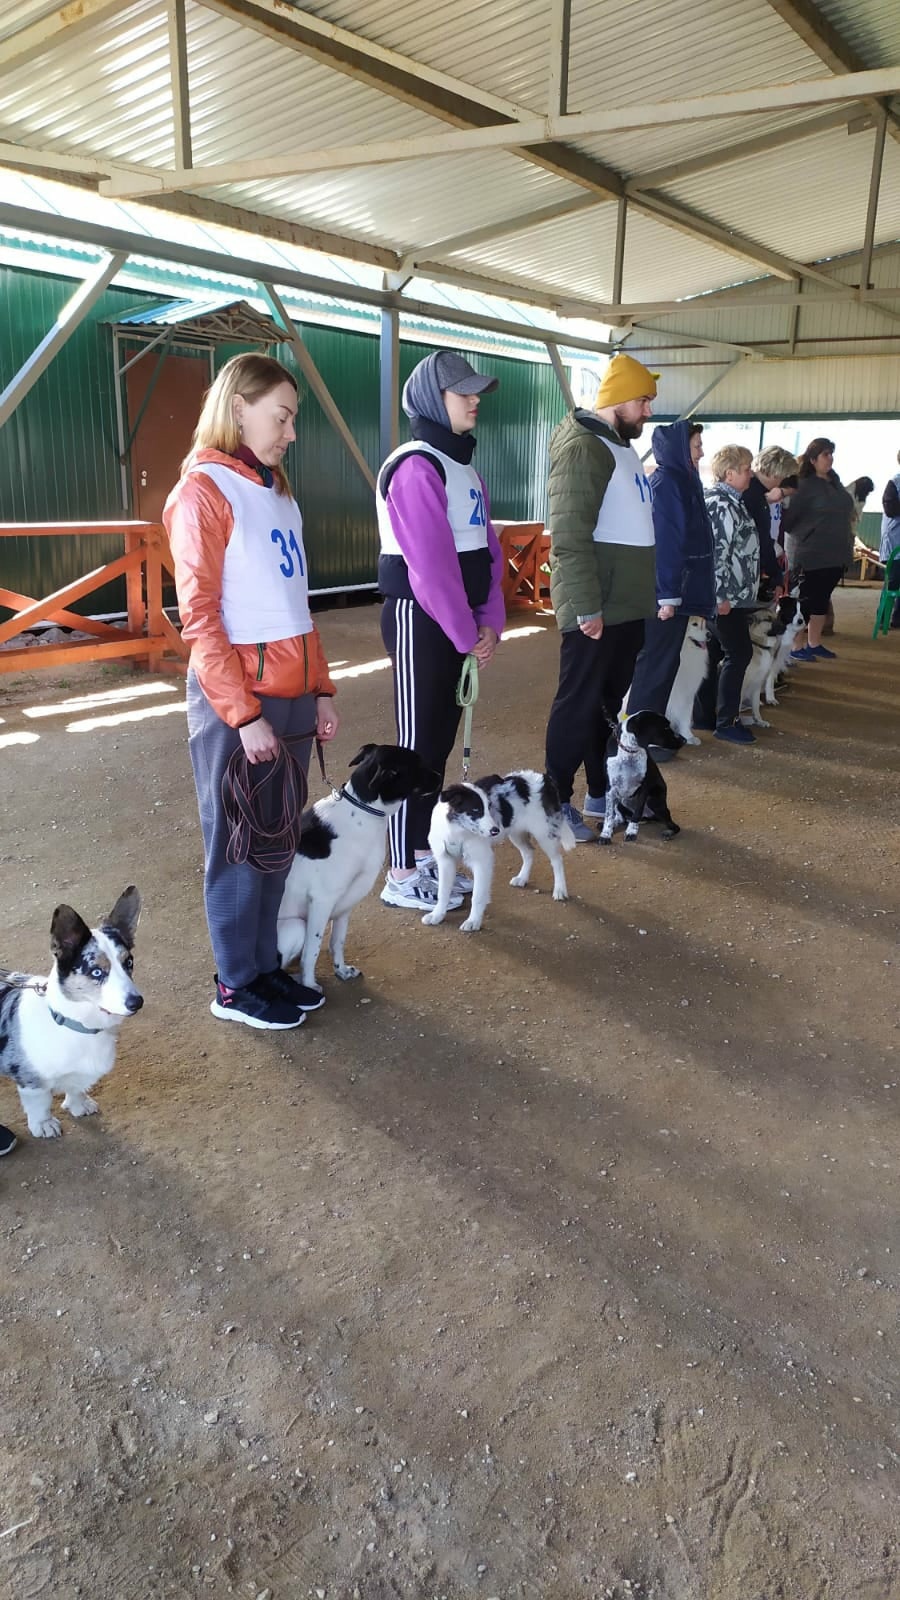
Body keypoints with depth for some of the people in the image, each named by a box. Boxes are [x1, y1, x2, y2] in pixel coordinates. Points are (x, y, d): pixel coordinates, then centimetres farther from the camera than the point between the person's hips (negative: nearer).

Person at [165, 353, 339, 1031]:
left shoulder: (277, 489, 14)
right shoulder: (202, 492, -9)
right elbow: (199, 618, -13)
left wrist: (321, 690, 11)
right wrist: (243, 714, -16)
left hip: (292, 695, 7)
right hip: (236, 700, -7)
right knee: (238, 844, 4)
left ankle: (265, 963, 28)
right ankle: (236, 984, 19)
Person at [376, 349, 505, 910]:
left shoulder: (463, 462, 15)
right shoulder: (416, 466, -14)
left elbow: (486, 548, 12)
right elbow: (430, 564, -20)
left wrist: (490, 621, 1)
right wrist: (467, 635, -14)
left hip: (458, 621, 9)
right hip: (420, 618, -9)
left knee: (442, 737, 13)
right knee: (418, 743, -3)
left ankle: (423, 853, 26)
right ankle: (402, 876, 7)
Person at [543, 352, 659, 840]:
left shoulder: (622, 446, 16)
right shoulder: (582, 447, -14)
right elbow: (570, 537, -21)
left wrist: (644, 594, 19)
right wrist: (586, 607, -24)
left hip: (626, 604, 9)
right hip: (595, 607, -9)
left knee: (611, 700, 15)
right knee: (579, 702, -2)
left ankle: (602, 792, 26)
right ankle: (556, 801, 8)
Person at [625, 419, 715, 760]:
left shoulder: (681, 481, 15)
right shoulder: (666, 483, -15)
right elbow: (663, 541, -21)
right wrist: (667, 595, -23)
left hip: (678, 590, 9)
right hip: (666, 592, -9)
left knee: (665, 662, 14)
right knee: (656, 664, -3)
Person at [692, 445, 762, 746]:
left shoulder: (729, 501, 16)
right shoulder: (721, 505, -17)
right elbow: (716, 553, -22)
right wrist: (721, 596, -22)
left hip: (725, 595, 10)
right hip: (724, 596, -10)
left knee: (714, 653, 14)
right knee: (738, 653, -5)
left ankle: (703, 715, 21)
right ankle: (726, 722, 0)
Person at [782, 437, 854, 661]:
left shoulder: (834, 481, 10)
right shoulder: (806, 485, -12)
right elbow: (790, 516, -15)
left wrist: (847, 545, 14)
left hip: (835, 553, 8)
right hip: (812, 554, -8)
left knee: (822, 598, 13)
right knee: (806, 599, -2)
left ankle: (814, 644, 23)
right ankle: (795, 646, 7)